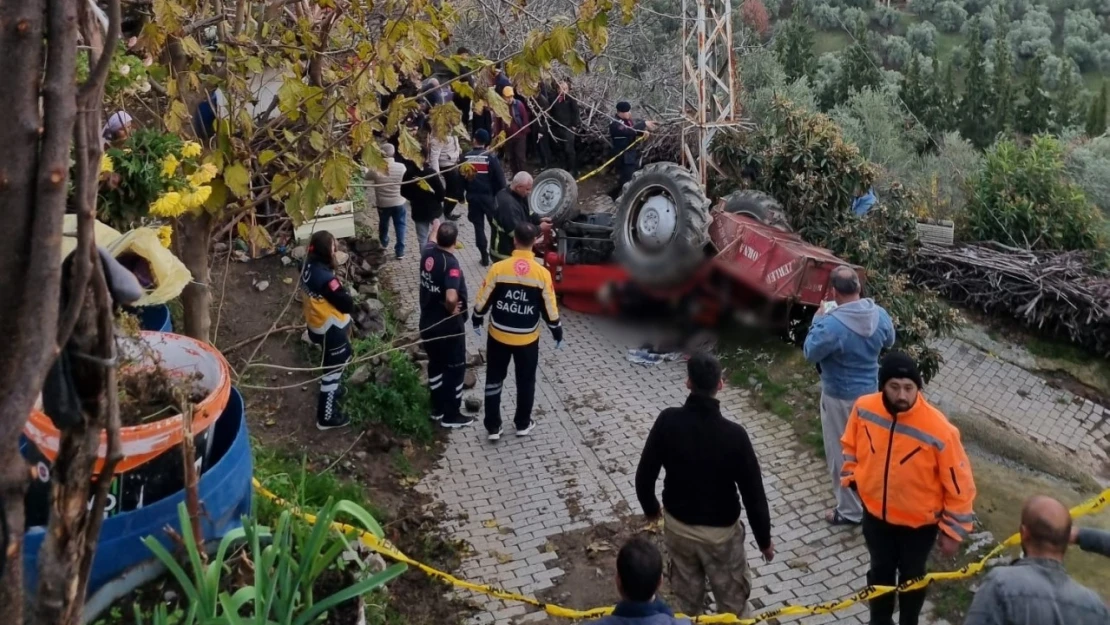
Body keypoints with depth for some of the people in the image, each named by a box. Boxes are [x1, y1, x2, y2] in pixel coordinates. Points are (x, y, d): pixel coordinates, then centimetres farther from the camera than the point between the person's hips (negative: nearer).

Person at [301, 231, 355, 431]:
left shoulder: (310, 265, -6)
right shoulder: (325, 277, -34)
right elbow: (347, 304, -26)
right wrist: (348, 297, -7)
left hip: (317, 323, 9)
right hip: (330, 328, -9)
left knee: (343, 355, 31)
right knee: (334, 368, 7)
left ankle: (332, 391, 53)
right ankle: (326, 417, 20)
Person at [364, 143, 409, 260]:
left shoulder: (376, 169, -18)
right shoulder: (401, 167, -17)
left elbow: (367, 176, 3)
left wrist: (366, 169, 22)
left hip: (383, 203, 1)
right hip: (399, 202, -1)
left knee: (383, 223, 25)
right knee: (400, 225, 14)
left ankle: (384, 243, 50)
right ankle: (400, 251, 14)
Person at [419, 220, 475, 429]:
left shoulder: (428, 253, -4)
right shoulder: (451, 264, -26)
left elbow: (431, 241, 23)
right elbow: (451, 298, -40)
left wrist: (435, 229, 43)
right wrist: (451, 310, -18)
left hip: (428, 323, 8)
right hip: (449, 326, -7)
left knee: (435, 365, 20)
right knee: (455, 369, 7)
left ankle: (438, 408, 33)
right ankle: (451, 415, 16)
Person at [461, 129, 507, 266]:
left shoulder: (465, 158, -3)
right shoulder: (491, 157, -11)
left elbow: (461, 178, 3)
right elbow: (500, 178, -11)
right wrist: (501, 195, 3)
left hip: (473, 197, 2)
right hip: (489, 196, -2)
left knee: (478, 226, 8)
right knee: (495, 225, 12)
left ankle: (484, 257, 9)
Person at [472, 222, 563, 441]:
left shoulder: (498, 268, -14)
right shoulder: (542, 273, -14)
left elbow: (482, 301, -6)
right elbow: (550, 310, -8)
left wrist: (477, 322, 13)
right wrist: (558, 334, 8)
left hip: (498, 335, 0)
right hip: (528, 338, 0)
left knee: (494, 380, 16)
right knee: (526, 381, 19)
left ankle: (493, 427, 20)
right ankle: (523, 424, 31)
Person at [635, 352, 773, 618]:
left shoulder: (667, 421, -19)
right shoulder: (734, 434, -25)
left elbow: (644, 475, -9)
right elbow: (753, 493, -17)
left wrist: (650, 507, 12)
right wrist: (764, 539, -2)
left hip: (677, 524, 3)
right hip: (720, 530, -2)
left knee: (688, 593, 24)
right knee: (732, 599, 19)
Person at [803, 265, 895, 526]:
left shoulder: (832, 324, -31)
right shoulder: (880, 314, -10)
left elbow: (810, 353, -15)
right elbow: (889, 342, 10)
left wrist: (817, 321, -4)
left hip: (840, 398, -6)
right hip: (871, 392, 7)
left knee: (841, 454, 10)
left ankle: (850, 510, 23)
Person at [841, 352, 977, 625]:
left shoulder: (938, 429, -31)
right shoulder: (864, 408, -20)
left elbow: (959, 484, -19)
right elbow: (851, 445, 3)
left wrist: (953, 531, -11)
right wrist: (850, 476, 6)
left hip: (919, 521, -3)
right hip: (875, 513, 3)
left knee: (912, 576, 22)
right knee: (880, 571, 24)